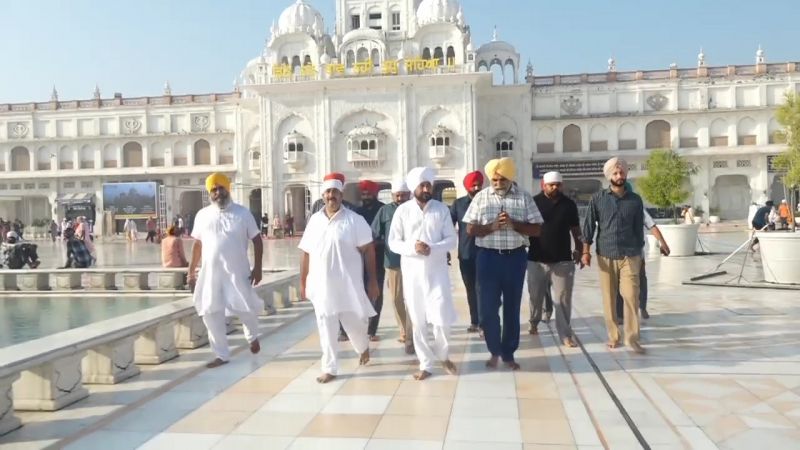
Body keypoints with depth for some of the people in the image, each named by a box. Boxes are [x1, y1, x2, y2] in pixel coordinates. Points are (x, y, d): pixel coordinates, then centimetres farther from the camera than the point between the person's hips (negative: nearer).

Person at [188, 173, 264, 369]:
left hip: (238, 271, -3)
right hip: (211, 272, 3)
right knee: (211, 313, 3)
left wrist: (257, 267, -7)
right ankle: (221, 355, 17)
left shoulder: (242, 213, -1)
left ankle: (252, 336, 34)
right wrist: (191, 270, 11)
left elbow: (256, 240, 0)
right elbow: (198, 244, 13)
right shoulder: (202, 215, 6)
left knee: (245, 308, 0)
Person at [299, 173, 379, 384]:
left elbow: (368, 250, -5)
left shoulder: (354, 220, -5)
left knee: (354, 323, 9)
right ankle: (329, 368, 19)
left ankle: (363, 347, 42)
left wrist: (373, 281, -9)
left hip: (348, 284, -3)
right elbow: (306, 254, 10)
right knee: (326, 327, 6)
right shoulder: (314, 220, 6)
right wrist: (303, 282, 9)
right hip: (322, 285, 3)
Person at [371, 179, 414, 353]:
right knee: (396, 300, 12)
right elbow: (374, 236, 4)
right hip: (392, 262, 3)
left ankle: (410, 337, 2)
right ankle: (405, 332, 29)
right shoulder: (385, 210, 4)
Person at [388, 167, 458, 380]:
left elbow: (452, 240, -1)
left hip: (437, 270, 0)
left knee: (442, 318, -4)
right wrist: (412, 247, -18)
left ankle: (443, 356, 24)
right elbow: (393, 242, 0)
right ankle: (425, 364, 20)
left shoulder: (442, 209, 1)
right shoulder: (402, 210, 1)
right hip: (412, 272, 1)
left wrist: (432, 249, -19)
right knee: (418, 320, 6)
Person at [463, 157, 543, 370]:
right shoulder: (481, 197, 3)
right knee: (487, 308, 2)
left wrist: (514, 224, -17)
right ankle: (494, 350, 22)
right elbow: (470, 229, 0)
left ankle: (508, 353, 23)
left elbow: (537, 229, -1)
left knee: (512, 308, 9)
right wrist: (492, 226, -17)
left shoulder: (524, 197, 1)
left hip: (515, 257, 0)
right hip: (488, 257, 0)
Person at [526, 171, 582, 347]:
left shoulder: (569, 204, 5)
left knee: (563, 299, -1)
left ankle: (565, 334, 5)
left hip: (563, 260, 1)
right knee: (536, 296, 13)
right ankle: (534, 323, 36)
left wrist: (579, 249, 3)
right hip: (537, 260, 0)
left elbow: (575, 229, 11)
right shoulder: (533, 202, -2)